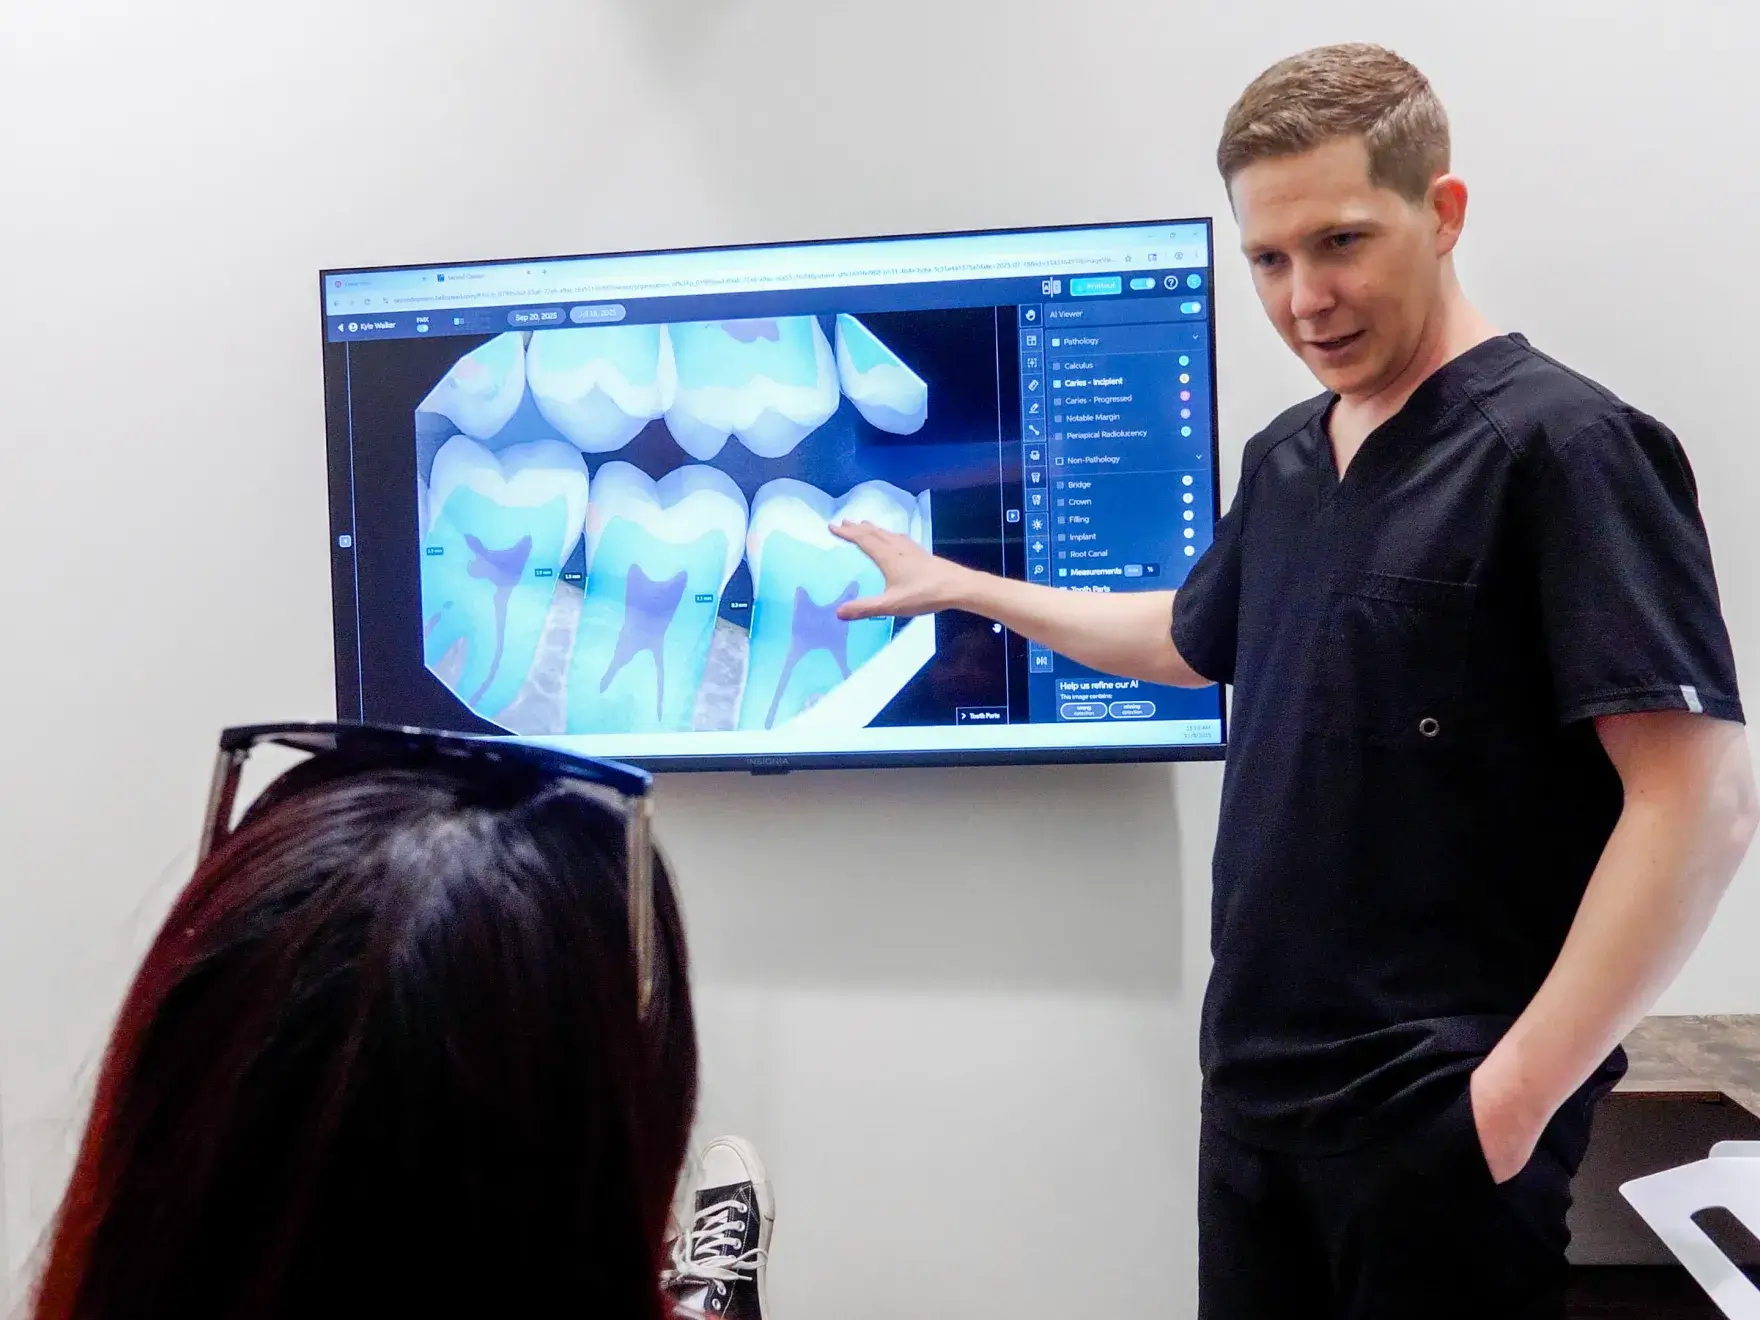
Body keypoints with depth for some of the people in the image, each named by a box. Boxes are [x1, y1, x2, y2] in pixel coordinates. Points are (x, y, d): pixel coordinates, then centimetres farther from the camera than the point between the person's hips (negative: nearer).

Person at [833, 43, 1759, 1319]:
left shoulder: (1565, 446, -14)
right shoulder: (1285, 457, 8)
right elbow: (1191, 638, 26)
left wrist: (1517, 1091, -19)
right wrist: (957, 583, 29)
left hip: (1439, 1109, -7)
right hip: (1255, 1076, 7)